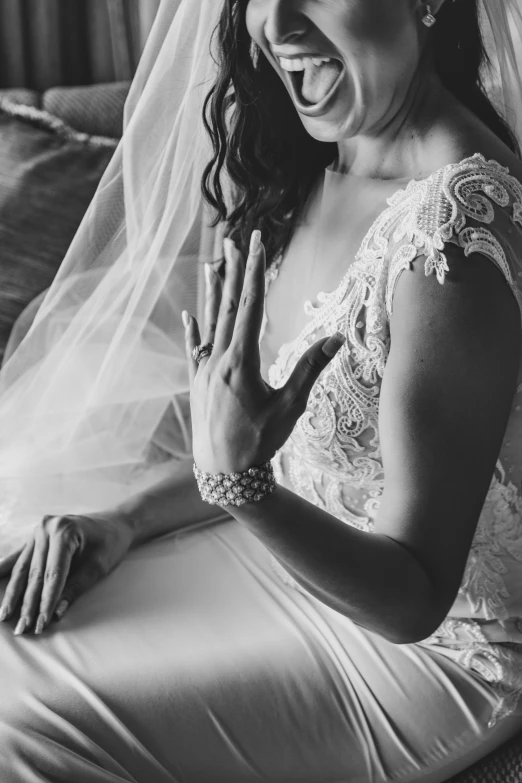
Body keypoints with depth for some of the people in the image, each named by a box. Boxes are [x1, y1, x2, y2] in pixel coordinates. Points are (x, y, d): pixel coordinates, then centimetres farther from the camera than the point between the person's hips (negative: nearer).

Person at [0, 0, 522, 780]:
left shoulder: (452, 231, -31)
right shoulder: (310, 168, -4)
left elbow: (412, 601, -25)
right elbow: (286, 436, 5)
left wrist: (237, 480, -39)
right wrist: (123, 521, -6)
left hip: (430, 649, -7)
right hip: (300, 540, 8)